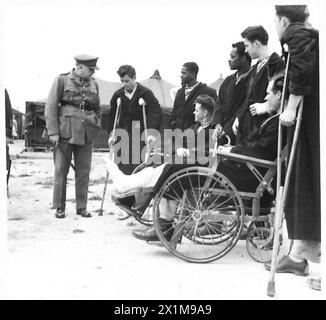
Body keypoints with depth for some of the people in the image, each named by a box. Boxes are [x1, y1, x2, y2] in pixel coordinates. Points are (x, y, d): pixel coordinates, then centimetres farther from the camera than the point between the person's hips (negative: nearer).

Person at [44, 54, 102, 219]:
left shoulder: (93, 84, 12)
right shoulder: (62, 80, -2)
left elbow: (97, 109, 22)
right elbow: (50, 107, -4)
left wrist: (96, 127, 10)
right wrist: (53, 132, -10)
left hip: (86, 134, 4)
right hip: (65, 132, -4)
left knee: (84, 171, 4)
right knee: (61, 170, 1)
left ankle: (82, 207, 13)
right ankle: (59, 207, 10)